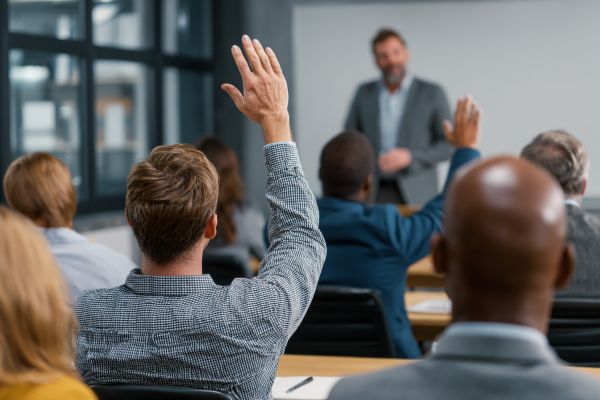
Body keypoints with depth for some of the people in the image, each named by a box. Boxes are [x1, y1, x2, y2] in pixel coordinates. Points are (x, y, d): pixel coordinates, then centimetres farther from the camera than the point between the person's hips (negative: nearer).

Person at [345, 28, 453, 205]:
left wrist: (410, 157, -13)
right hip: (372, 194, 2)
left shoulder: (432, 93, 2)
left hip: (416, 195, -2)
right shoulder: (364, 93, 10)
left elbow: (449, 145, 1)